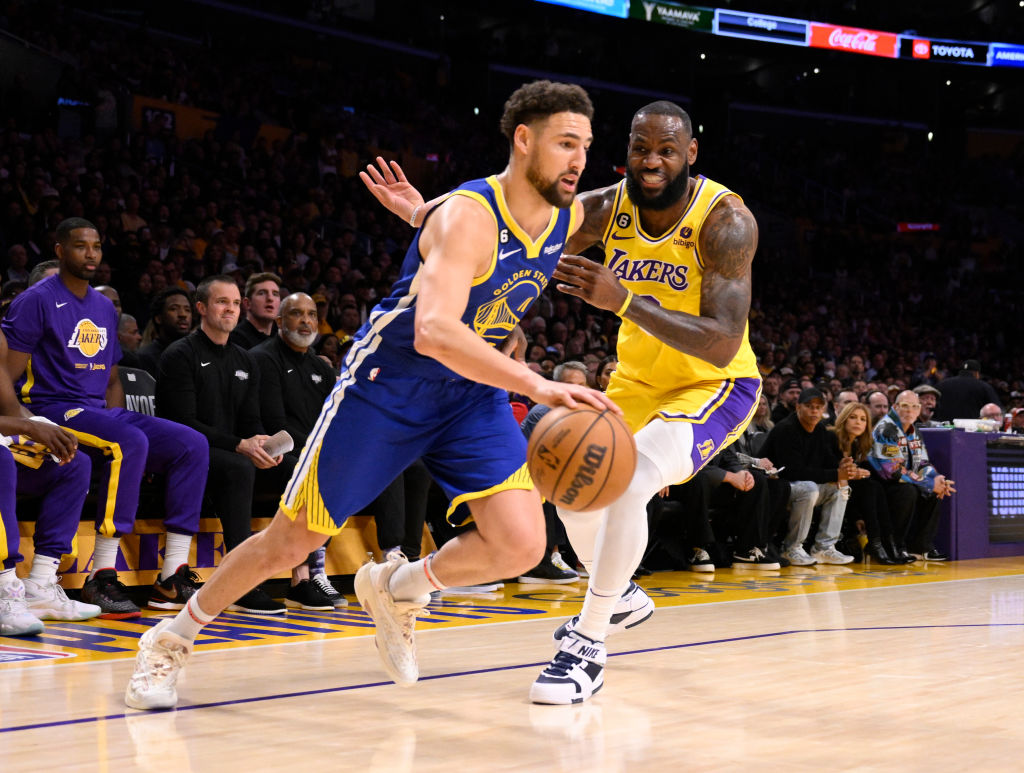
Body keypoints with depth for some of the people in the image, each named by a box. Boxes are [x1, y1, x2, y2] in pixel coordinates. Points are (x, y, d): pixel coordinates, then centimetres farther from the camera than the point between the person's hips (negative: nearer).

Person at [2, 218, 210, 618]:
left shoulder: (105, 308, 19)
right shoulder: (36, 300, -3)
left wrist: (114, 417, 5)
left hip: (100, 411, 8)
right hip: (54, 411, -7)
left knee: (191, 444, -11)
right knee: (130, 443, -35)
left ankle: (172, 577, -14)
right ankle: (101, 578, -32)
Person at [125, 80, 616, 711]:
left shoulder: (570, 216, -6)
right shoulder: (466, 216, -28)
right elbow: (433, 331, -43)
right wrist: (537, 386, -50)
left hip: (472, 393, 6)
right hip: (388, 384, -6)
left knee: (521, 545, -14)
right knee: (289, 544, 2)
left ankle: (397, 588, 15)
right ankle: (172, 640, 25)